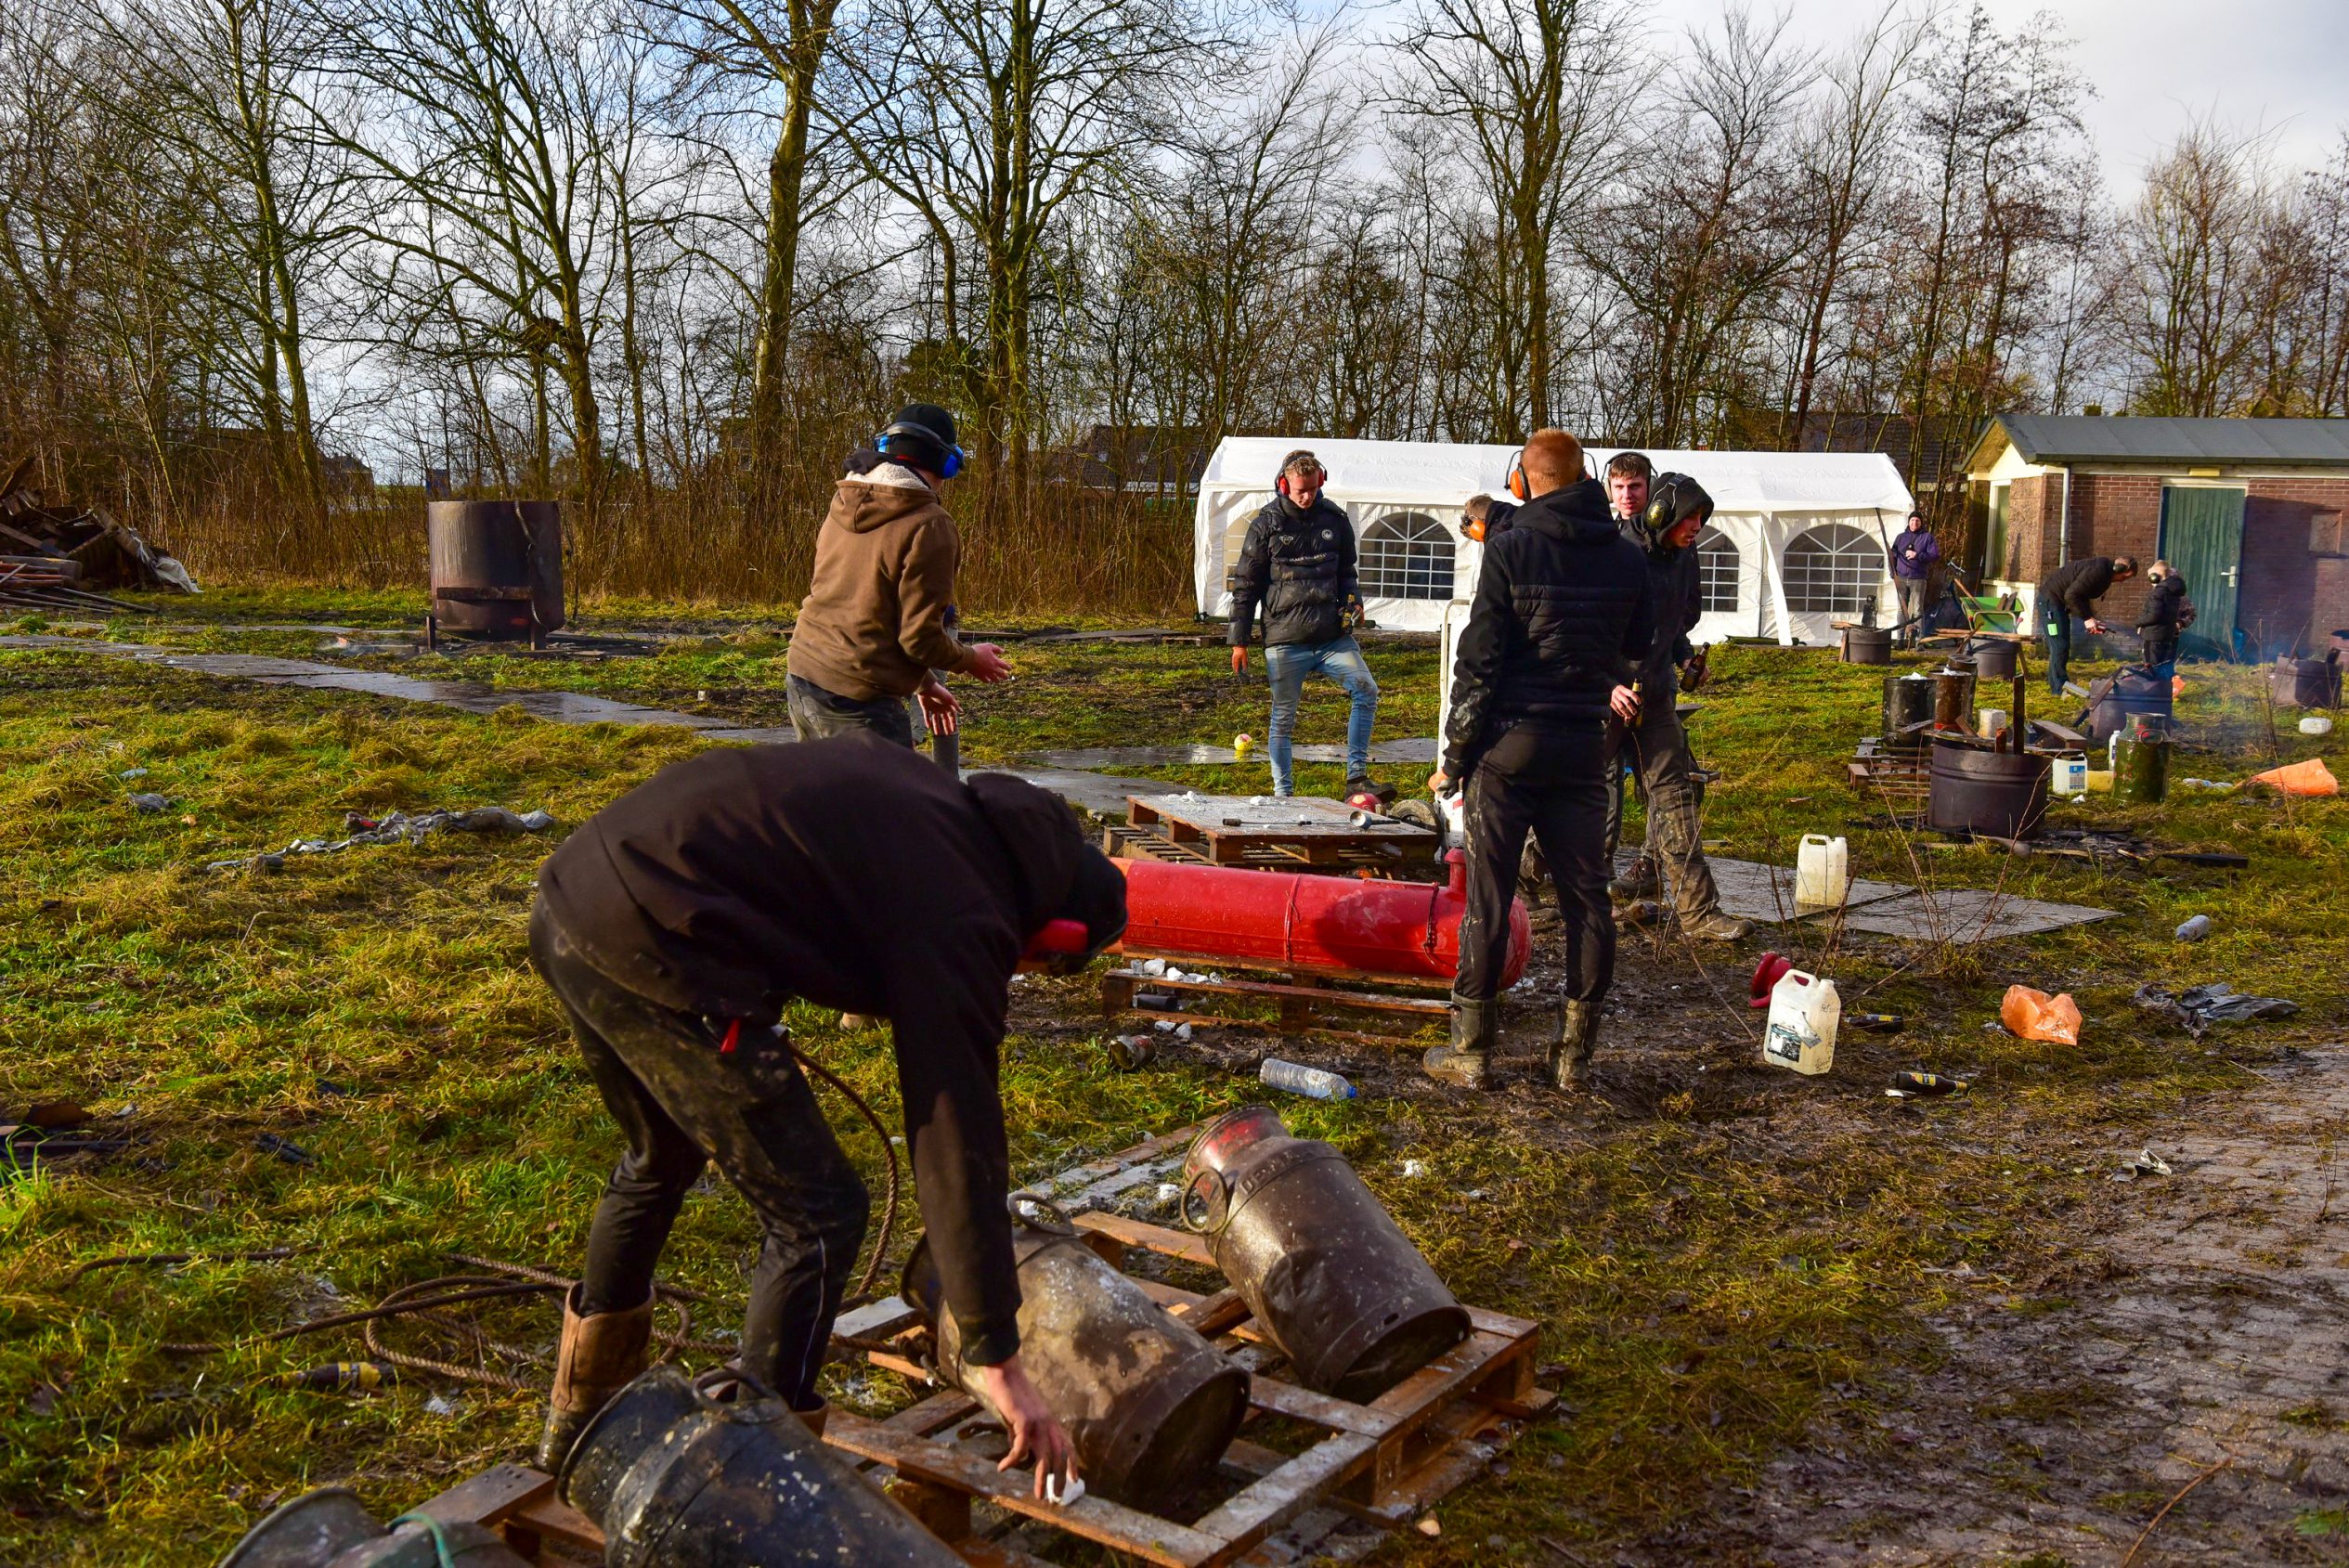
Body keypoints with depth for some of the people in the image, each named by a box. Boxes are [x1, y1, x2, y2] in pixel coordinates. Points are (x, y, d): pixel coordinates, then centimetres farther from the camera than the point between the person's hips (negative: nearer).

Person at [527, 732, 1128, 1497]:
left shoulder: (898, 773, 16)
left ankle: (580, 1419, 49)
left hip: (568, 896, 10)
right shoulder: (958, 924, -7)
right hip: (652, 952, -10)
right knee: (818, 1216, 2)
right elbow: (959, 1139, -8)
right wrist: (998, 1357, -2)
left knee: (661, 1161, 31)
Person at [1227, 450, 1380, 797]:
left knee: (1366, 691, -11)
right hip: (1284, 641, -3)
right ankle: (1283, 793, 16)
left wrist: (1353, 600, 0)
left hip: (1332, 635, 3)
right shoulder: (1266, 524, -2)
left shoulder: (1334, 519, 7)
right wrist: (1239, 641, 0)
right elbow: (1246, 584, 1)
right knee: (1283, 718, 4)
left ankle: (1356, 777, -2)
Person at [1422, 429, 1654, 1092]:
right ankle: (1575, 1055, 14)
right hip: (1585, 746, 4)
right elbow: (1635, 659, 14)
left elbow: (1478, 660, -8)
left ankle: (1471, 1051, 8)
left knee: (1487, 900, 2)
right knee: (1586, 898, 9)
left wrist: (1454, 756, -3)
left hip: (1510, 744, -4)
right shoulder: (1628, 558, 6)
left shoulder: (1511, 548, -7)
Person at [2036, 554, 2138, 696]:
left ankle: (2059, 684, 17)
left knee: (2063, 645, 12)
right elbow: (2071, 595, -26)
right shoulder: (2097, 571, -24)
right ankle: (2059, 689, -9)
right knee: (2059, 645, -11)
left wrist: (2091, 619, 0)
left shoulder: (2105, 572, 8)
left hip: (2059, 600, 10)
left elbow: (2082, 596, 13)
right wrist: (2087, 619, -22)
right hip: (2050, 598, -10)